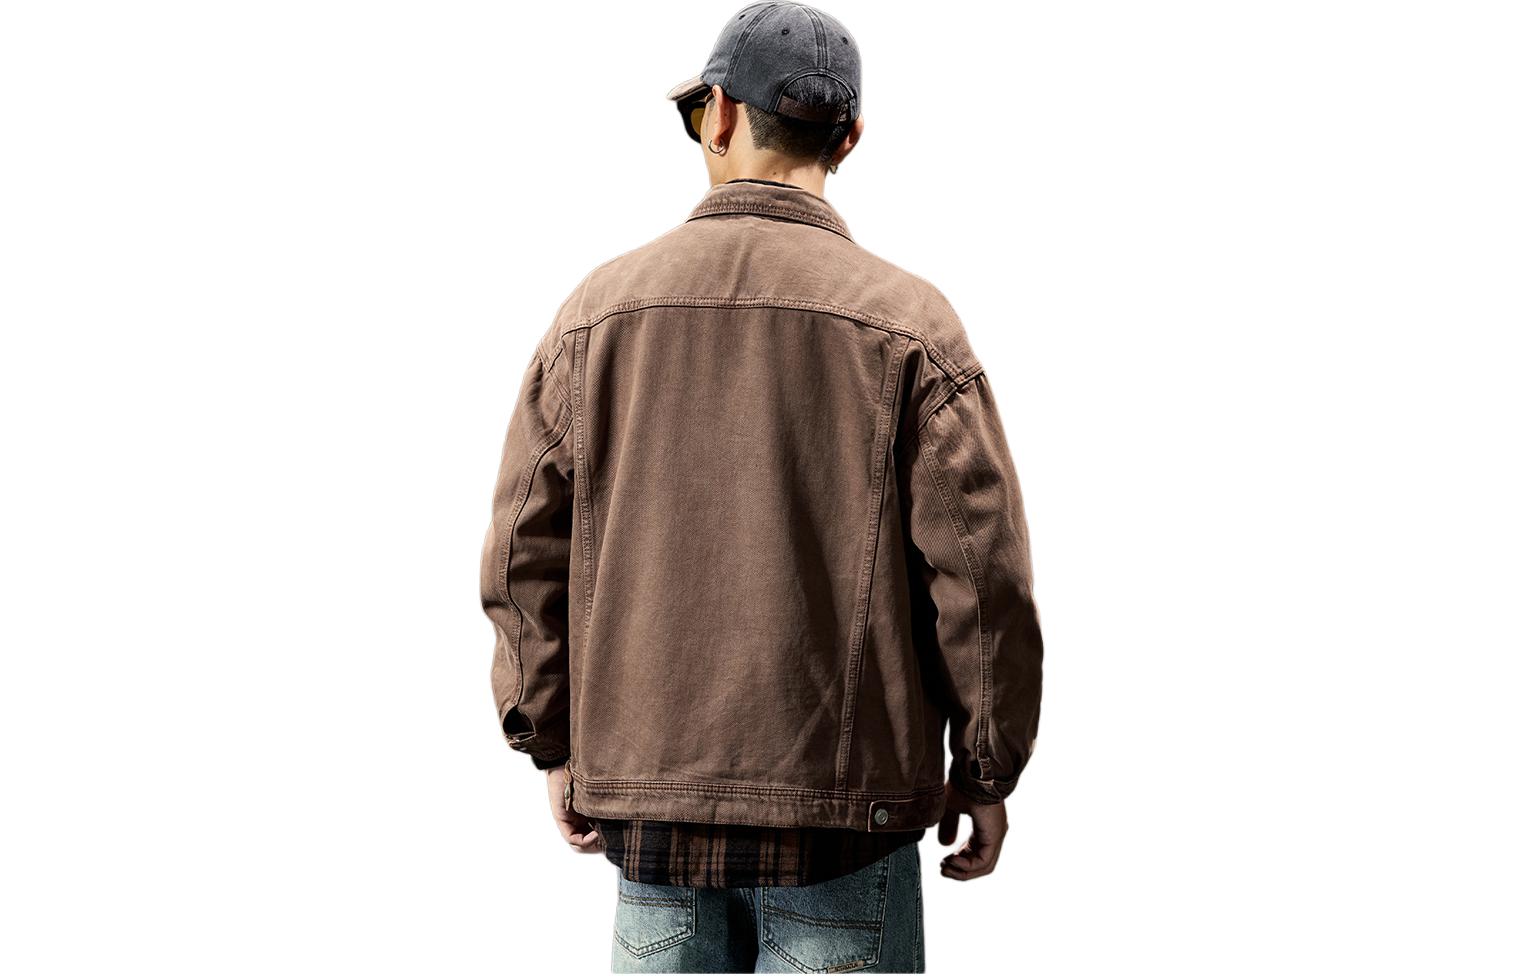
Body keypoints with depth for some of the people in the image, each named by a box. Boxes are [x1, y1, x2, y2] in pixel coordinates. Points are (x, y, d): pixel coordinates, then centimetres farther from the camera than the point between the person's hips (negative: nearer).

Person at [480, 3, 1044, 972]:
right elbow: (980, 564, -7)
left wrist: (558, 746, 14)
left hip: (648, 800, 3)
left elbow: (527, 551, 4)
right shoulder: (907, 321, -6)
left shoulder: (599, 310, 2)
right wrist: (986, 770, 4)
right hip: (845, 806, -2)